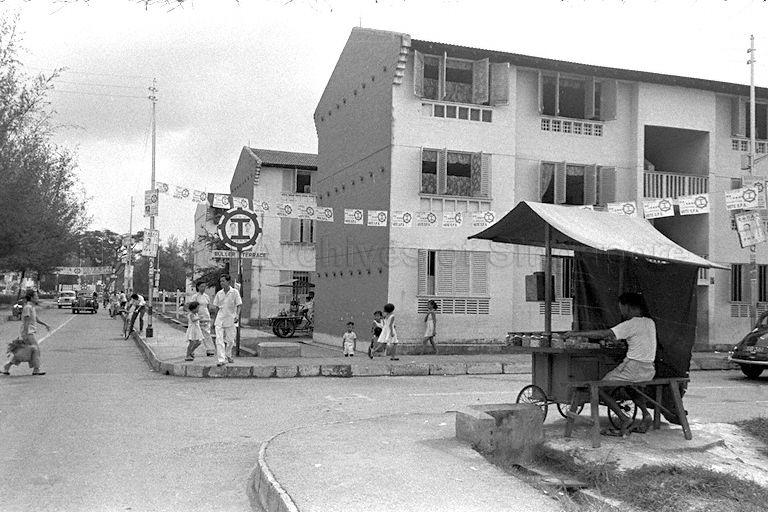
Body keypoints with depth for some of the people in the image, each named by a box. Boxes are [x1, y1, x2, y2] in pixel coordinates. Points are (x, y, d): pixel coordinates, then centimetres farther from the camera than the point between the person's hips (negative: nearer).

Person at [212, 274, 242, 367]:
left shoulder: (235, 292, -4)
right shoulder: (219, 293, 6)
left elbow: (238, 305, -3)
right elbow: (216, 306, 14)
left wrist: (237, 316, -15)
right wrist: (217, 317, 11)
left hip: (231, 319, -2)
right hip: (220, 320, 2)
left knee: (230, 340, 8)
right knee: (219, 340, -9)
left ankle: (228, 356, 31)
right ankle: (221, 360, -12)